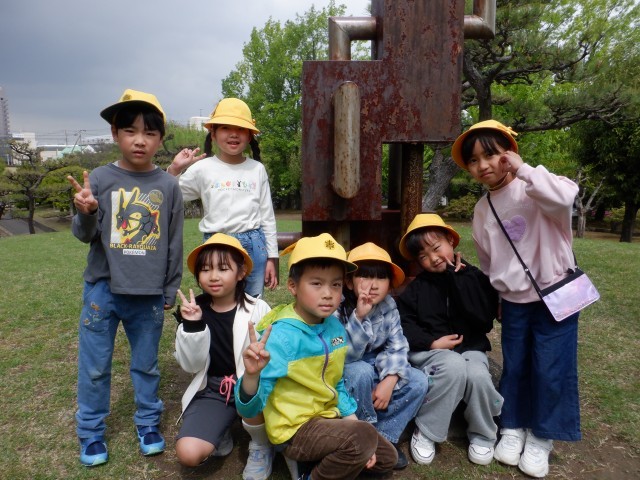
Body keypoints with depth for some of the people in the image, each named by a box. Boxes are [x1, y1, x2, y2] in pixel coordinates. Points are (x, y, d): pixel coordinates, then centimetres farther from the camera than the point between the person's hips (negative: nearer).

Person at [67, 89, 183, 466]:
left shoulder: (168, 185, -2)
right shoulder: (100, 179, -4)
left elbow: (174, 244, 3)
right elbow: (85, 235, -4)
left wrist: (170, 292, 6)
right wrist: (86, 214, -26)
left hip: (149, 294, 0)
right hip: (103, 288, 0)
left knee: (147, 364, 14)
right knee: (95, 366, 11)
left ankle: (149, 423, 33)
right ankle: (92, 432, 31)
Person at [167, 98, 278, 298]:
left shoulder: (257, 169, 5)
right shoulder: (202, 168, 0)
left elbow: (267, 216, 8)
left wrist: (272, 258, 6)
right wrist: (174, 169, -11)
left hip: (254, 246, 2)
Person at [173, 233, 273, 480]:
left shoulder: (258, 309, -12)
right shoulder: (193, 310, -4)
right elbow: (191, 365, -6)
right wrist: (192, 326, -21)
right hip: (213, 390, 2)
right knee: (188, 454, -19)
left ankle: (260, 446, 0)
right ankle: (220, 436, 19)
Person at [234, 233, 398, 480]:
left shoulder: (335, 326, -6)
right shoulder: (282, 336, -27)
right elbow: (248, 409, -30)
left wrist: (352, 420, 3)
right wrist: (251, 375, -50)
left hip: (326, 418, 8)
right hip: (293, 429, -7)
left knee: (387, 458, 15)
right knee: (365, 437, -27)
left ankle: (314, 459, 18)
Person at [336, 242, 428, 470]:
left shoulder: (388, 307, -10)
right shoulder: (338, 308, -25)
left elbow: (397, 348, -12)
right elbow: (344, 356, -32)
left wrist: (389, 381, -28)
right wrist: (359, 317, -43)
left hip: (376, 372, 5)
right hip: (341, 376, -5)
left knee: (418, 382, -11)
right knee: (361, 372, -36)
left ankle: (384, 437, -1)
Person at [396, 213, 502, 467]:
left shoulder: (475, 277, 2)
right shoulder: (417, 287, 3)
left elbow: (485, 318, -13)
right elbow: (403, 323, -1)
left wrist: (458, 280, -13)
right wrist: (432, 342, -16)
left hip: (470, 347, 1)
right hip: (430, 350, -1)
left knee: (477, 374, -32)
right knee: (454, 367, -34)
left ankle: (482, 434, 0)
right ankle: (426, 432, -13)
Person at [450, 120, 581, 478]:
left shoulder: (533, 190, -13)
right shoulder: (483, 209, 4)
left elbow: (565, 197, -38)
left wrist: (523, 169, -31)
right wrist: (498, 291, 19)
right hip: (514, 301, 5)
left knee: (550, 367, 4)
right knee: (514, 366, 13)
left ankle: (541, 437, 24)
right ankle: (513, 428, 32)